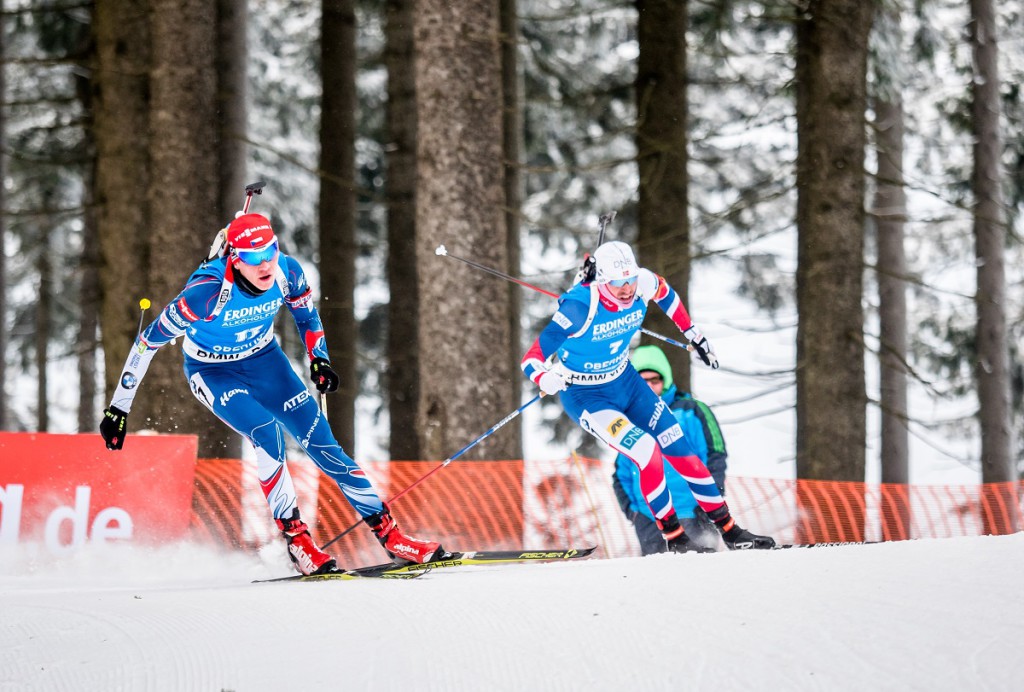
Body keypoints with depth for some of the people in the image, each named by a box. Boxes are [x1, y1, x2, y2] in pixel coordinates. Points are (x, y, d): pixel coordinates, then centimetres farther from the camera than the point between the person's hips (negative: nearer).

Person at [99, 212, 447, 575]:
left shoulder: (287, 272, -21)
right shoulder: (207, 290, -34)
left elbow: (305, 313, 4)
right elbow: (149, 340, -25)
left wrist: (319, 359, -11)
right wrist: (118, 408, -21)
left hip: (264, 359, 4)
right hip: (213, 372, -4)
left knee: (320, 441, -7)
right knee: (268, 434, -28)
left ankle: (390, 534, -2)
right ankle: (296, 539, -14)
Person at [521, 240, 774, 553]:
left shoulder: (644, 286, -18)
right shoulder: (580, 306, -33)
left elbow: (665, 292, 10)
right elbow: (531, 359, -33)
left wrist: (694, 335, 13)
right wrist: (544, 378, -56)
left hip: (626, 381, 6)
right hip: (585, 396, -6)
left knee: (680, 449, 4)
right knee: (647, 452, -22)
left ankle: (730, 531, 17)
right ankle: (674, 538, -3)